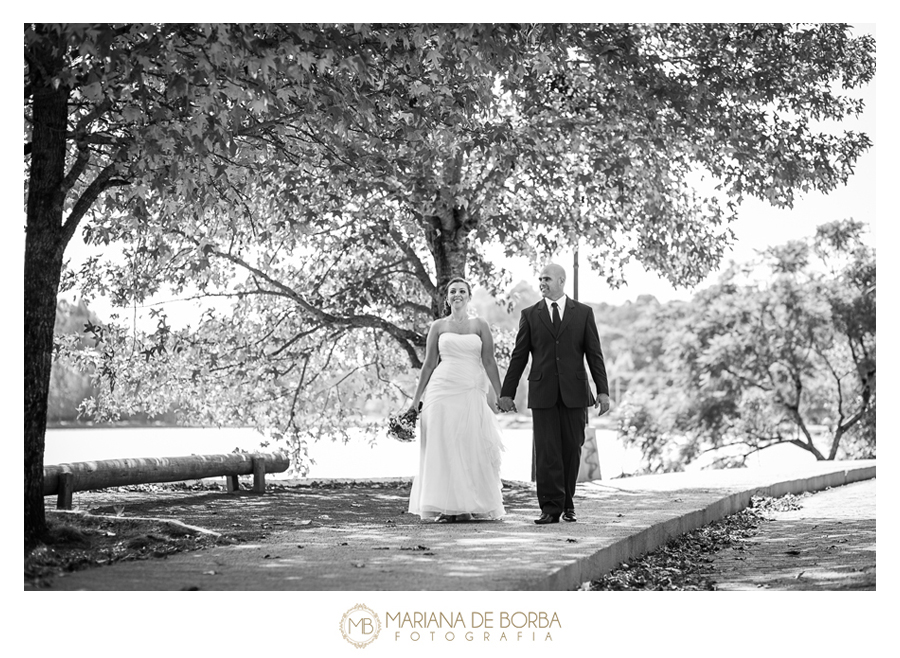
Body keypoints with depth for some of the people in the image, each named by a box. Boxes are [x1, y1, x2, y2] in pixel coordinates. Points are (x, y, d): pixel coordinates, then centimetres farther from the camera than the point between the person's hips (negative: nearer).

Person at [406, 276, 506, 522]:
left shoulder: (480, 326, 7)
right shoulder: (438, 326, 8)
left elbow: (489, 362, 4)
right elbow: (429, 364, 9)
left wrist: (500, 395, -2)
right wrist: (416, 398, 6)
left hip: (471, 394, 0)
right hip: (442, 391, 0)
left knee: (471, 449, 0)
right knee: (442, 448, -2)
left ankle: (469, 506, 8)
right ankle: (444, 507, 2)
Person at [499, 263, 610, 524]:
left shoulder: (583, 313, 7)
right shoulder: (530, 315, 8)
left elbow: (594, 354, 5)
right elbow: (519, 356, 8)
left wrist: (603, 391, -2)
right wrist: (507, 392, 6)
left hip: (574, 394, 0)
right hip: (542, 393, 0)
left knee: (572, 450, 4)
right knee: (546, 452, -5)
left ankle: (567, 504, 17)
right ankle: (550, 508, -4)